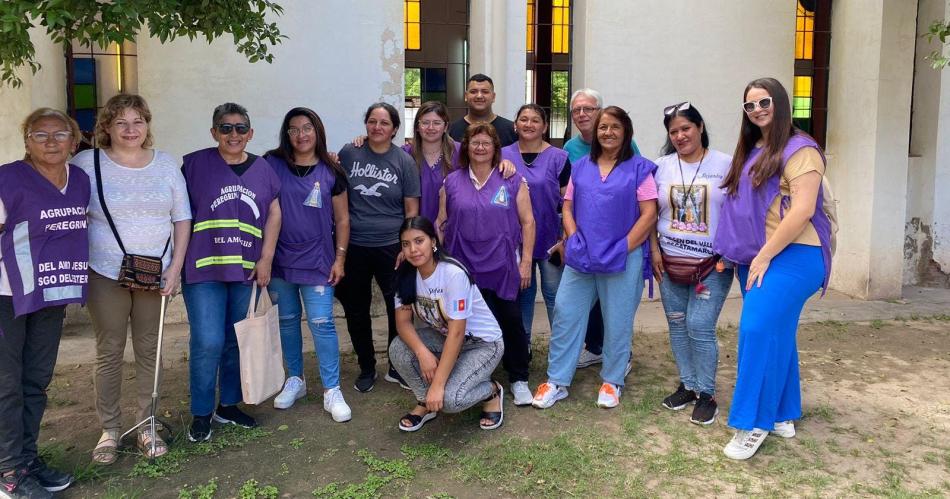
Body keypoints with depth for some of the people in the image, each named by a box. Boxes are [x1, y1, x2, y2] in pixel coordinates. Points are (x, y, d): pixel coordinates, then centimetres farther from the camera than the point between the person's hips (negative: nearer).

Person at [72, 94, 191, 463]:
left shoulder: (166, 164, 4)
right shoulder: (87, 163, -3)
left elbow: (182, 218, 6)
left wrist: (175, 268, -1)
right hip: (106, 275, -2)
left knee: (149, 350, 9)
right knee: (109, 352, 5)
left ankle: (147, 425, 21)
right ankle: (109, 430, 18)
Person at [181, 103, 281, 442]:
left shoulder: (262, 169, 9)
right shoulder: (195, 164, -1)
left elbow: (274, 214, 8)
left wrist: (266, 259, 0)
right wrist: (178, 261, -3)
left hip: (247, 271, 4)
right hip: (204, 270, -3)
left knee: (237, 342, 12)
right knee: (208, 343, -7)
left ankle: (229, 405, 28)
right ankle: (201, 413, 11)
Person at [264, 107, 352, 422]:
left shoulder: (331, 173, 1)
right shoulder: (271, 164, 1)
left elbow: (342, 220, 5)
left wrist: (340, 258, 0)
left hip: (317, 261, -1)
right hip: (279, 259, 2)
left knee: (321, 323, -5)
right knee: (287, 320, 12)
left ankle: (332, 390, 3)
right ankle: (295, 380, 28)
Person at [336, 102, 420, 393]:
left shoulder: (404, 161, 0)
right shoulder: (349, 153, 2)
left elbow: (411, 209, 2)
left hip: (391, 247, -1)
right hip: (354, 246, 1)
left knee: (399, 309, 2)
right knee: (356, 311, 11)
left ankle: (397, 368, 22)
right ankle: (366, 368, 29)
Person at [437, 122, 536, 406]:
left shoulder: (512, 181, 2)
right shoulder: (452, 182, 7)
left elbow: (527, 222, 2)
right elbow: (441, 222, 11)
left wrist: (526, 261, -3)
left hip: (503, 267, -1)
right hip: (466, 268, 1)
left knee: (511, 321, 3)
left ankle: (519, 379, 18)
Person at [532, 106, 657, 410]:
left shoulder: (639, 168, 0)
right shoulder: (581, 167, 11)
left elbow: (649, 214, -6)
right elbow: (568, 208, 11)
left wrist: (623, 248, -12)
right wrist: (575, 241, -4)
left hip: (623, 258, -3)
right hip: (581, 257, 3)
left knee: (617, 321, 7)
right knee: (565, 314, 2)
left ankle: (612, 381, 25)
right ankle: (557, 381, 13)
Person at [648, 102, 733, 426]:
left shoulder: (725, 165, -4)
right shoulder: (662, 167, 5)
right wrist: (654, 249, 2)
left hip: (712, 265, -4)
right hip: (670, 264, 4)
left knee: (700, 328, -8)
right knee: (677, 326, 10)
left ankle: (706, 394, 8)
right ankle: (688, 385, 26)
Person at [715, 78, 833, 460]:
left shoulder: (799, 150, -9)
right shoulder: (750, 152, 15)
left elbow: (802, 210, -18)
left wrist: (764, 256, -17)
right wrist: (732, 252, 12)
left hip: (791, 256, -8)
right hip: (756, 258, 8)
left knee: (759, 330, -17)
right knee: (776, 334, 13)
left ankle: (753, 424, -7)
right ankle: (782, 415, 24)